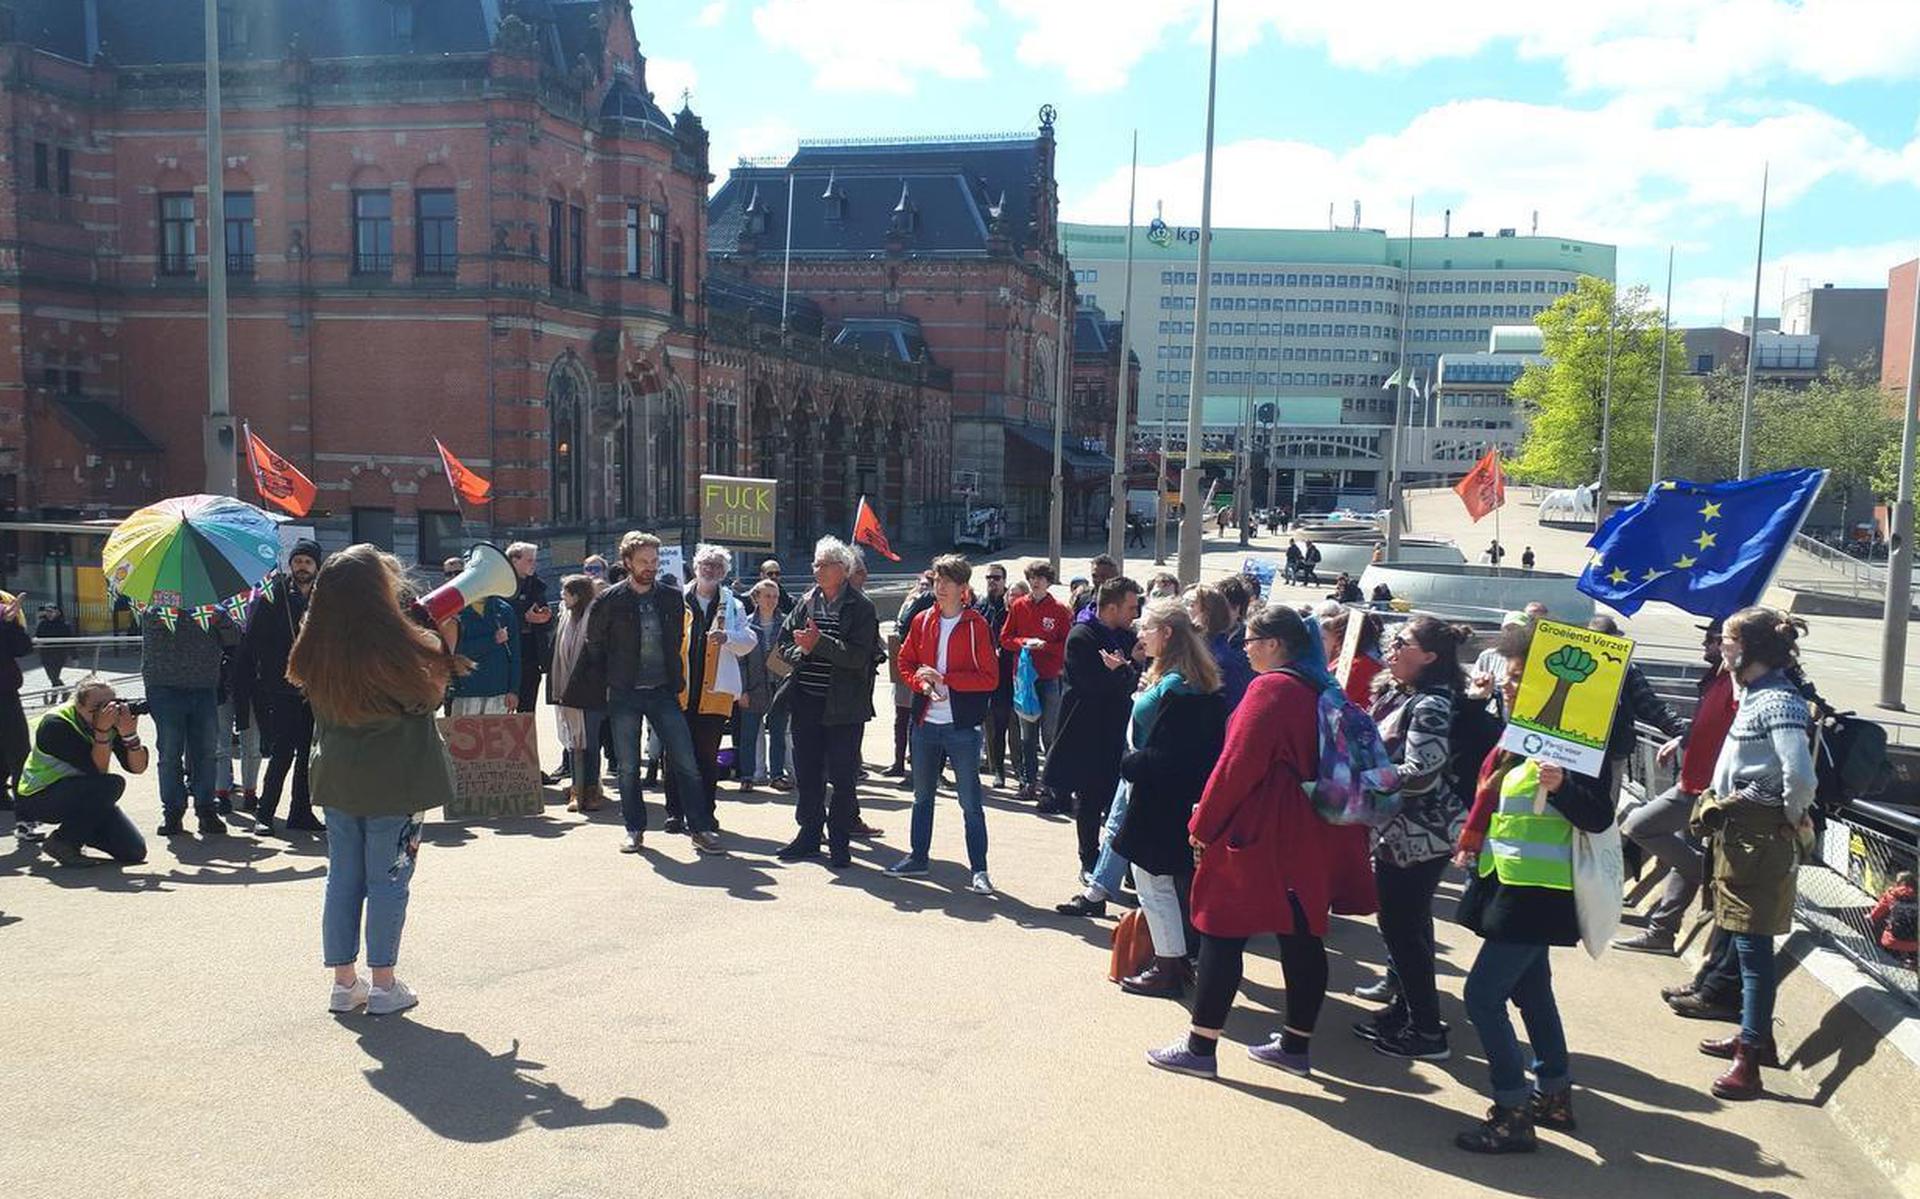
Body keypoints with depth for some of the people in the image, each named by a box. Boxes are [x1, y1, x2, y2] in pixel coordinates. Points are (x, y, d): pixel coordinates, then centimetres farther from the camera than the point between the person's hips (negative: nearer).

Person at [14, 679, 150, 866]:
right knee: (112, 784, -33)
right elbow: (97, 770, -31)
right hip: (39, 799, -6)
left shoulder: (111, 720, -9)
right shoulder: (55, 724, -25)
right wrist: (102, 731, -40)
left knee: (135, 851, -7)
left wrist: (129, 734, -29)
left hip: (85, 796, 6)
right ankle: (62, 843, -14)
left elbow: (137, 767, -13)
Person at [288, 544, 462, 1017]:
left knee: (343, 878, 13)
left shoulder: (315, 653, -2)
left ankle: (344, 982, 22)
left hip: (336, 778, 5)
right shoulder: (399, 647, -19)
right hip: (394, 781, -5)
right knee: (388, 881, 4)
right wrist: (444, 644, 6)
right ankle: (383, 986, 12)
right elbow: (430, 694, -6)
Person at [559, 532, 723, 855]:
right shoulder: (609, 601, -2)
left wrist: (677, 682, 9)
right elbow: (594, 648, 5)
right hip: (624, 695, -1)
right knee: (628, 767, 7)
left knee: (686, 762, -4)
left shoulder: (672, 598, 5)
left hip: (663, 693, 1)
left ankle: (701, 828, 1)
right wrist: (603, 689, 2)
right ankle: (634, 829, 19)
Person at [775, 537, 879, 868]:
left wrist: (820, 642, -23)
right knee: (807, 775, 13)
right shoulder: (807, 602, 10)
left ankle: (839, 843, 13)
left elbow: (858, 655, -17)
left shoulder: (860, 607, -6)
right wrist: (801, 651, -10)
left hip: (844, 707, -5)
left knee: (842, 778, 2)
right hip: (806, 703, 5)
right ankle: (809, 835, 26)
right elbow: (784, 644, 11)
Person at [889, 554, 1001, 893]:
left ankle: (979, 870, 4)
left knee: (970, 802, -2)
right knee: (922, 796, 18)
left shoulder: (976, 625, -7)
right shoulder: (922, 621, 7)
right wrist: (922, 683, -8)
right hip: (925, 724, 5)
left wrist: (944, 678, -17)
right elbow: (905, 663, 12)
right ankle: (918, 857, 32)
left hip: (962, 726, -5)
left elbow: (990, 677, -11)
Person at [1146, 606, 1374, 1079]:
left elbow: (1238, 764, -19)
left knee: (1222, 933, 0)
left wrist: (1204, 823, -10)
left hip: (1258, 833, -8)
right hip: (1308, 836, 9)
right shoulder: (1319, 689, 11)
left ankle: (1201, 1046, 6)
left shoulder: (1270, 688, -15)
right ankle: (1296, 1044, 23)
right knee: (1302, 937, 13)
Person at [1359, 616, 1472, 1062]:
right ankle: (1404, 1008, 33)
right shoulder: (1398, 696, 11)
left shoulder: (1431, 706, -18)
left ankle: (1427, 1031, 9)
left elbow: (1421, 774, -25)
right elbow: (1376, 750, 24)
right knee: (1401, 923, 19)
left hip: (1420, 835, -9)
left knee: (1403, 928, -2)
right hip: (1398, 832, 10)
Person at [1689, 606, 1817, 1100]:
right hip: (1739, 828, 10)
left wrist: (1793, 819, -16)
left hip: (1761, 836, -10)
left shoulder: (1778, 701, -20)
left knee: (1753, 945, -6)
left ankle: (1749, 1063, -1)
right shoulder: (1753, 693, 11)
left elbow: (1799, 774, -31)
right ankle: (1756, 1036, 33)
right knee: (1745, 941, 19)